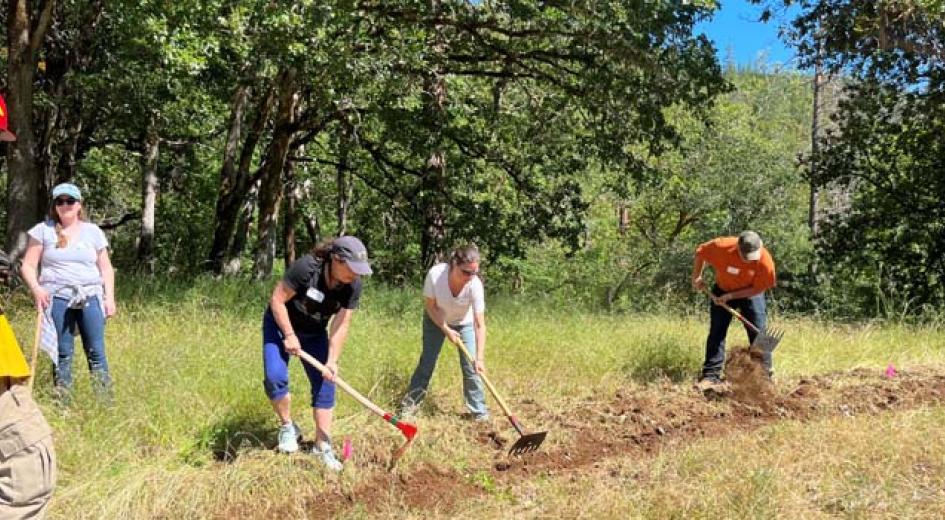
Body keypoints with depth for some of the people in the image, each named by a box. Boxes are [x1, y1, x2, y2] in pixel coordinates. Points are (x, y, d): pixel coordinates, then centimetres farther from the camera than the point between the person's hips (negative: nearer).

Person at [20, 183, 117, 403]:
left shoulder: (93, 231, 11)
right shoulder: (43, 230, 7)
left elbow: (106, 268, 14)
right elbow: (28, 266, 7)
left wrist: (109, 298, 4)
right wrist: (36, 288, -11)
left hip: (90, 297, 1)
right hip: (57, 299, -1)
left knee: (96, 352, -3)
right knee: (62, 354, 1)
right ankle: (62, 404, 7)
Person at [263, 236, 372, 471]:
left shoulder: (353, 286, -19)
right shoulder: (305, 268, -32)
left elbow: (341, 326, -16)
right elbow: (277, 300, -23)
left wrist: (332, 361, -21)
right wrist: (289, 335, -23)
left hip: (314, 332, 4)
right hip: (281, 323, -4)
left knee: (325, 384, -1)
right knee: (275, 377, -22)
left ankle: (322, 446, 8)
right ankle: (288, 427, 3)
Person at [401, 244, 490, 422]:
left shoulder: (475, 285, -35)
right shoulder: (435, 274, -35)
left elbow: (480, 325, -32)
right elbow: (430, 306, -18)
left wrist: (480, 358, -37)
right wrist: (446, 330, -20)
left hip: (464, 323, 0)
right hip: (436, 320, 0)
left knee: (471, 366, -6)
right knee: (426, 361, 5)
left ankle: (479, 411, 7)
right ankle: (411, 402, 21)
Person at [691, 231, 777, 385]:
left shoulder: (765, 261, -31)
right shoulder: (722, 246, -32)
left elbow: (758, 289, -20)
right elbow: (700, 252, -12)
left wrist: (730, 296, -25)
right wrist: (696, 277, -9)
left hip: (750, 294, -1)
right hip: (722, 290, 1)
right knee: (716, 332, -2)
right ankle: (711, 375, 1)